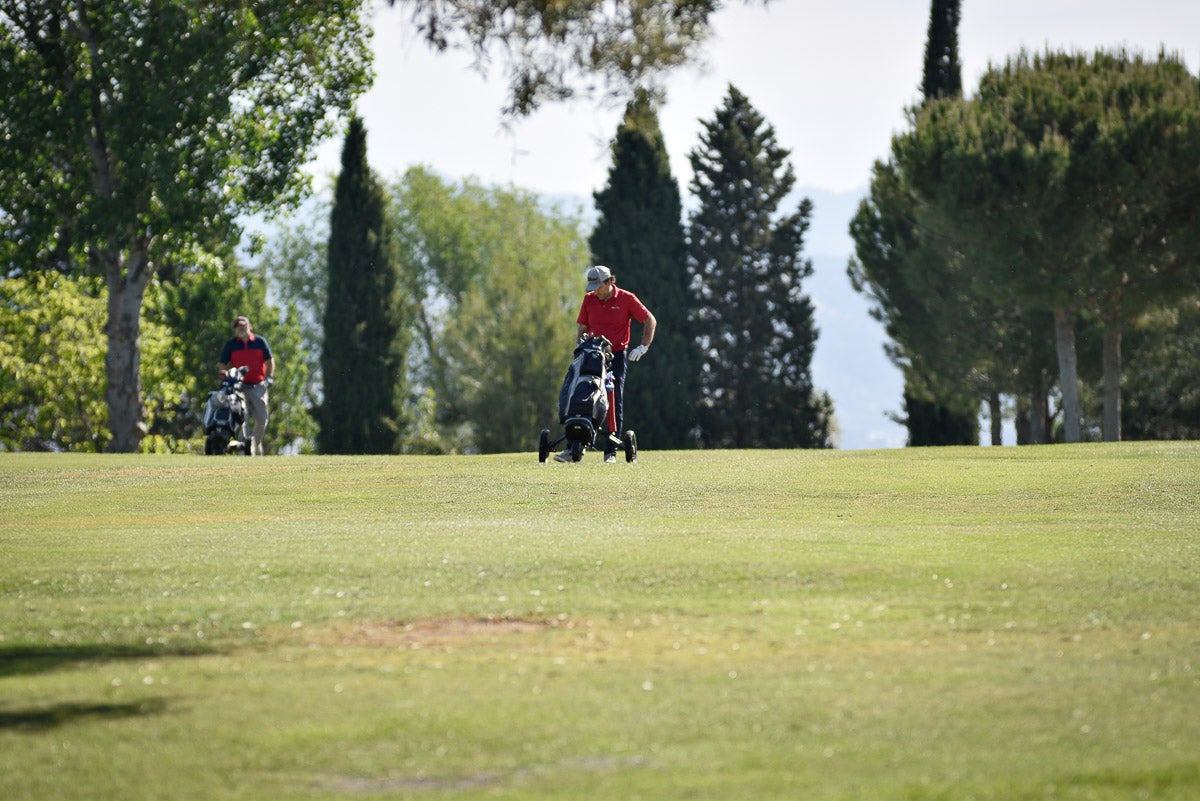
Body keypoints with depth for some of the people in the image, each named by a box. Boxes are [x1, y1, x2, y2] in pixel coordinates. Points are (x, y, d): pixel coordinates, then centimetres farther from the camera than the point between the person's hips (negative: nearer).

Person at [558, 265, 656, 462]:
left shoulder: (626, 299, -3)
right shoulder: (589, 299, 7)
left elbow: (650, 320, 3)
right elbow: (582, 328, 13)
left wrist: (643, 346, -4)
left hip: (616, 356, -3)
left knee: (615, 404, -2)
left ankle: (611, 451, 2)